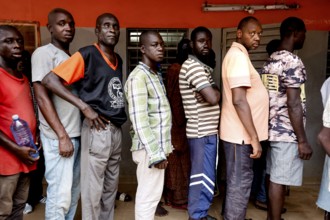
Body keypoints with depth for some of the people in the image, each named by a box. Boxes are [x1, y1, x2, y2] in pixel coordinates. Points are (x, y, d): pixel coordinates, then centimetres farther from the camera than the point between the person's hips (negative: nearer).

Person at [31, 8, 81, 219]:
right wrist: (62, 135, -16)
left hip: (77, 134, 7)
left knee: (74, 192, 14)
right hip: (58, 137, -7)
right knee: (60, 195, -3)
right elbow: (42, 97, -13)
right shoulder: (43, 53, -6)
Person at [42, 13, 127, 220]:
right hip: (98, 130, -7)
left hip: (116, 130, 8)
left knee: (111, 188, 18)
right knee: (93, 190, 3)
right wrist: (85, 107, -19)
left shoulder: (118, 60, 13)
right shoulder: (87, 55, -9)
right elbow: (49, 80, -15)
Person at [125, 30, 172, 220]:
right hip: (150, 148, -9)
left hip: (158, 145, 9)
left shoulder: (157, 75, 14)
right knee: (149, 195, 1)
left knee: (151, 193, 17)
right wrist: (155, 152, -21)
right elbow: (139, 120, -21)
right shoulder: (138, 76, -14)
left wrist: (162, 147, 16)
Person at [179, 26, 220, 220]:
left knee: (204, 175, 17)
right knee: (203, 176, 1)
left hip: (207, 129, 10)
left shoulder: (203, 66, 16)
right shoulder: (193, 66, -17)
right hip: (202, 131, -10)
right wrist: (218, 90, -4)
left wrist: (215, 91, -7)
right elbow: (212, 98, -27)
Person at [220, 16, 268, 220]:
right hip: (241, 133, -10)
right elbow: (239, 100, -26)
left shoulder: (239, 55, 15)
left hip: (241, 132, 10)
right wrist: (254, 137, -24)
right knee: (240, 182, 0)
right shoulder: (238, 56, -17)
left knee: (237, 180, 20)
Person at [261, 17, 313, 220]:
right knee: (279, 180, 0)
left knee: (275, 177, 18)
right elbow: (293, 104, -20)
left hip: (274, 129, 9)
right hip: (287, 132, -9)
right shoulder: (292, 61, -16)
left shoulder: (270, 61, 12)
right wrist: (303, 140, -16)